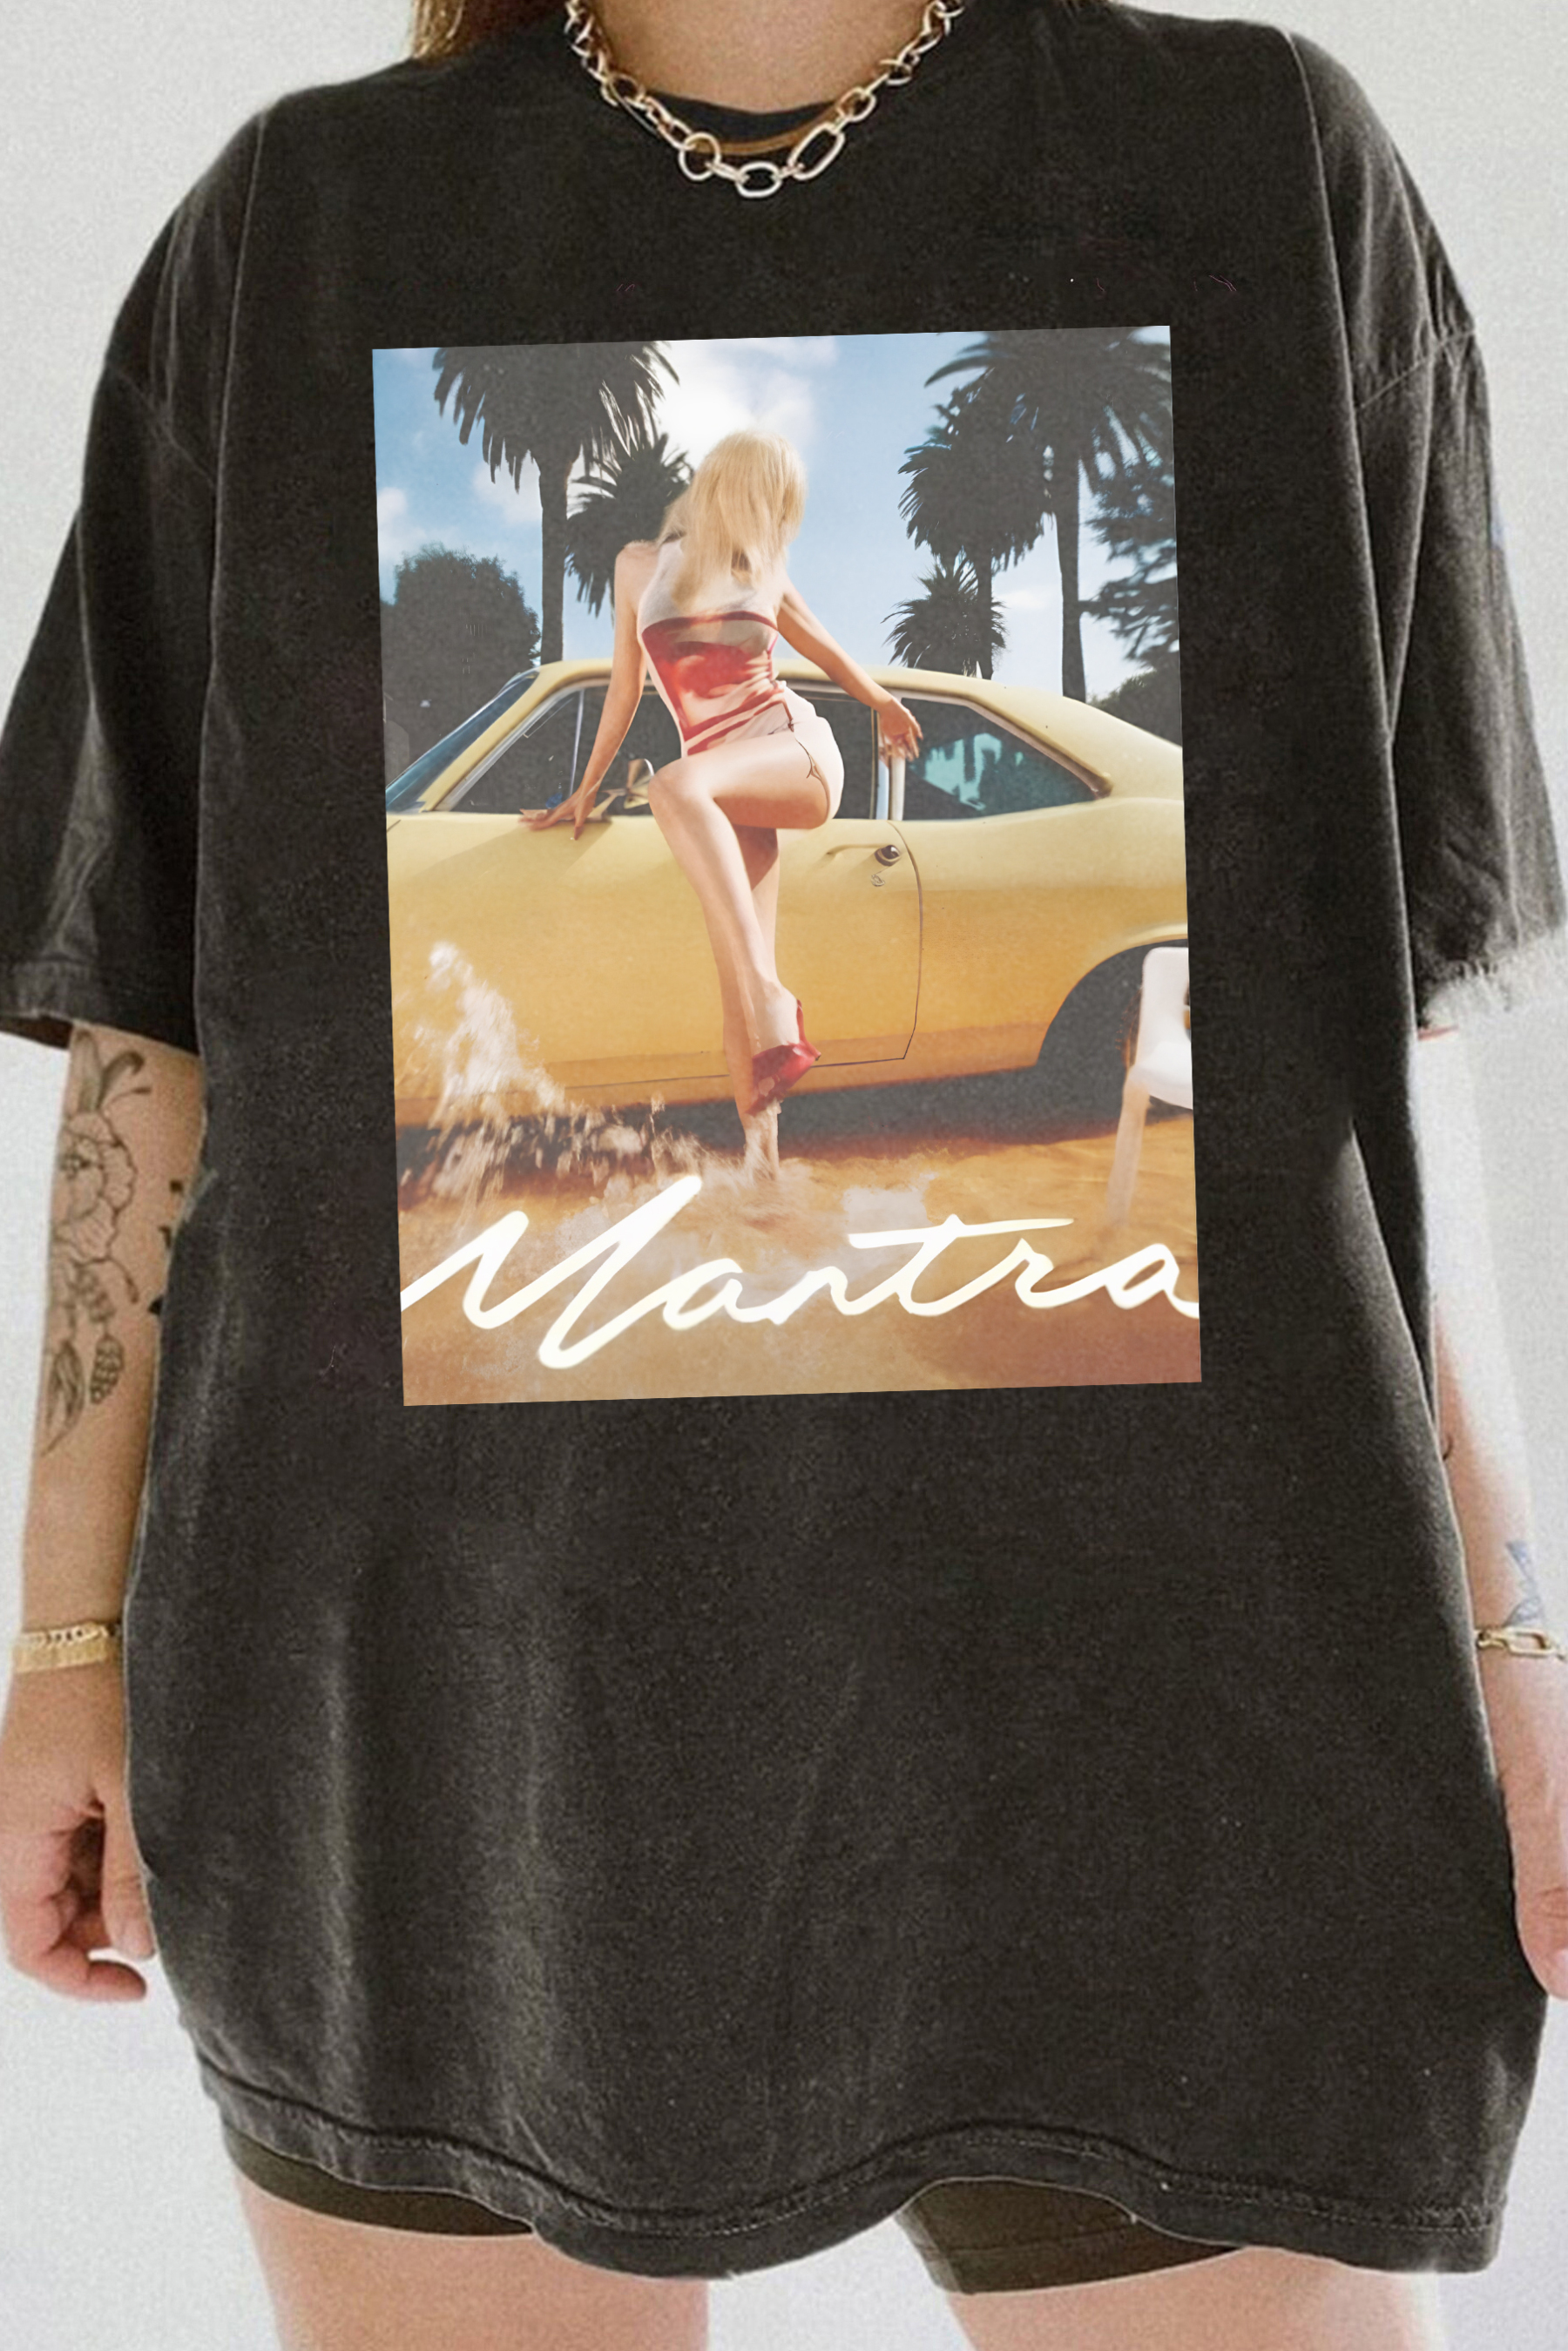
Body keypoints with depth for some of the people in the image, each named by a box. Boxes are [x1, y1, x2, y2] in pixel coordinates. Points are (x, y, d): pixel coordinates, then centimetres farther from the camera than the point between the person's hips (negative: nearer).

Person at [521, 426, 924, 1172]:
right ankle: (761, 1153, -17)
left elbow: (822, 645, 33)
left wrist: (883, 703, 47)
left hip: (797, 753, -2)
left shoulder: (766, 574, 14)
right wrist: (587, 788, 22)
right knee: (735, 971, -16)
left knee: (675, 787, -37)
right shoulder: (640, 566, 13)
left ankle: (770, 999, -47)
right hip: (725, 788, 2)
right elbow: (625, 686, 21)